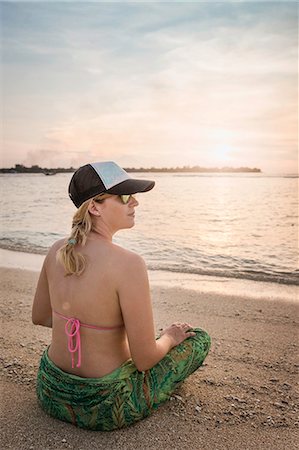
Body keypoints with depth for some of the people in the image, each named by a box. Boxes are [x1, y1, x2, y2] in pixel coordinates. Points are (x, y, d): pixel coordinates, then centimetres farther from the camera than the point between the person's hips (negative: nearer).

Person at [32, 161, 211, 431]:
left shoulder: (57, 250, -9)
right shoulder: (128, 264, -29)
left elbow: (39, 317, 7)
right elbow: (145, 360, -23)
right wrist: (169, 337, 0)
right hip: (102, 408, -6)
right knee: (200, 339, 11)